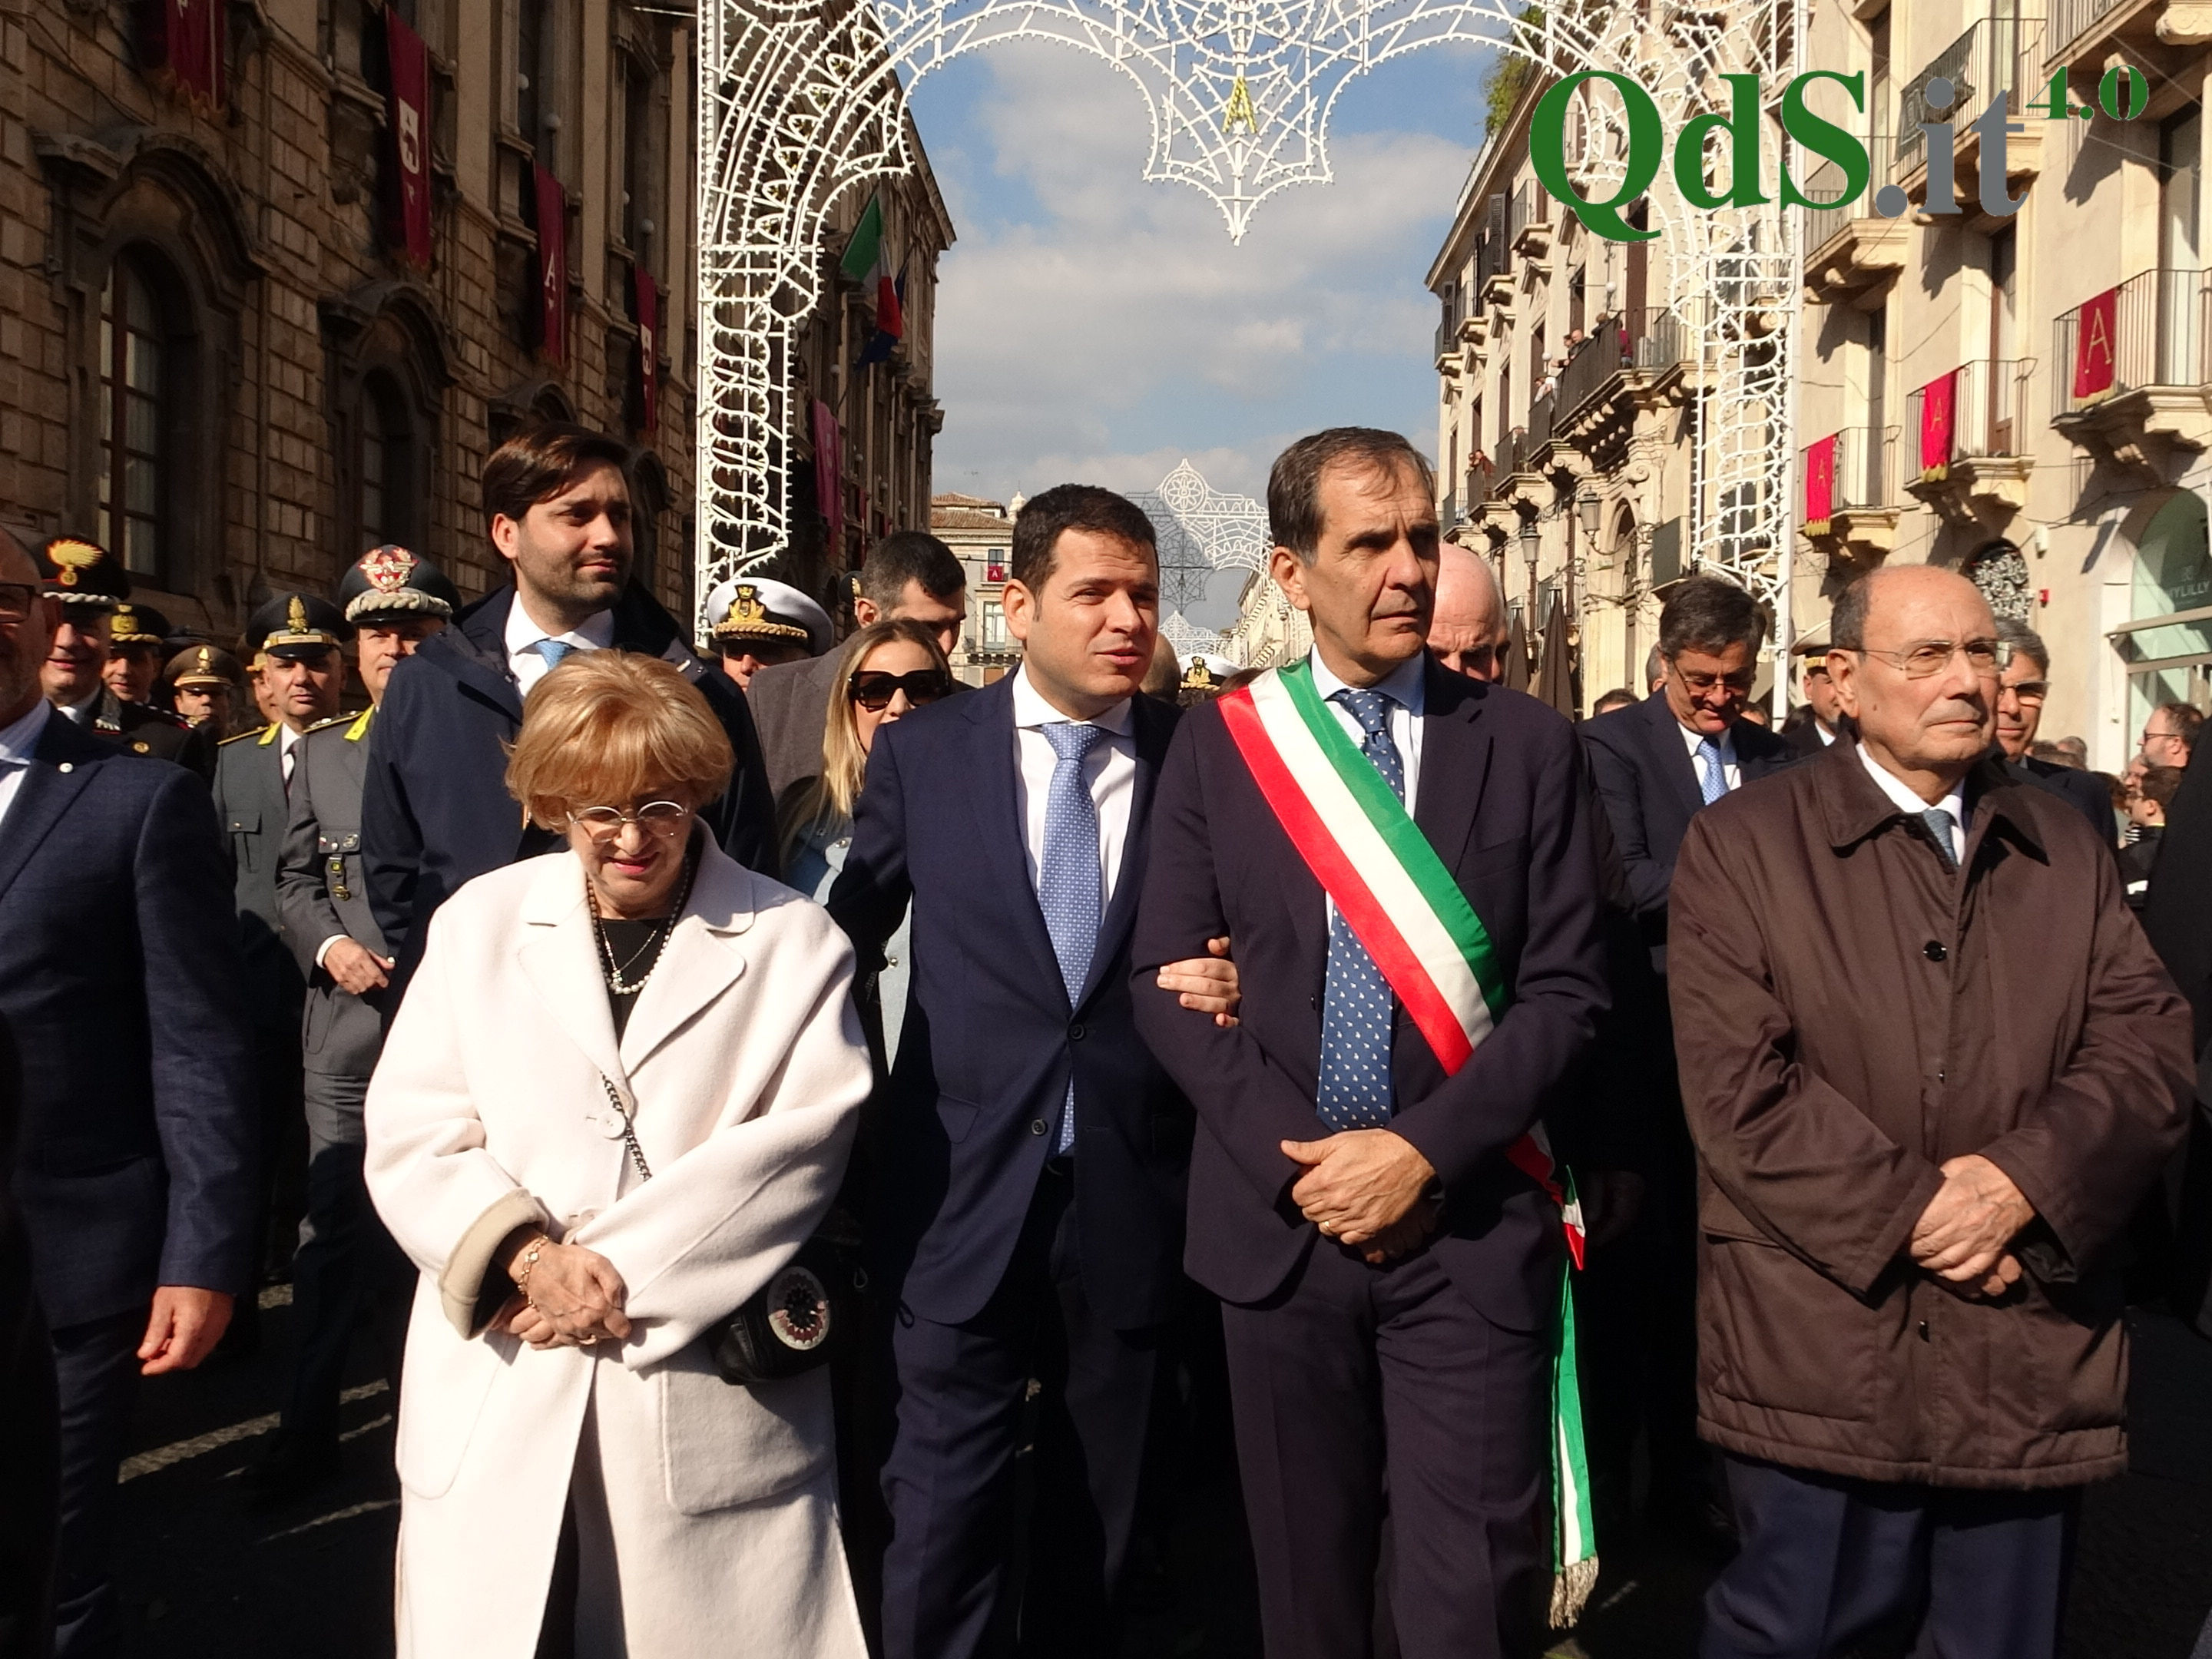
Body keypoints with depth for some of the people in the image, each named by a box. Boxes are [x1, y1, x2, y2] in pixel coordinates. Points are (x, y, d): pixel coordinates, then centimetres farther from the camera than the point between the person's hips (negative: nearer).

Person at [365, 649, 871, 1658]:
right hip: (500, 1395, 2)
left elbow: (800, 1141, -8)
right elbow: (412, 1132, 3)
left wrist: (616, 1264, -14)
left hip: (709, 1399, -2)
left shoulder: (792, 943, 2)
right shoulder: (479, 922, 9)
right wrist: (525, 1252, -14)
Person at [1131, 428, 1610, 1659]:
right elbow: (1165, 979, 0)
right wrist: (1292, 1154, -11)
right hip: (1280, 1216, 2)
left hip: (1470, 1224, -1)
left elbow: (1566, 989, -3)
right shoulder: (1218, 743, 3)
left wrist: (1423, 1151, -14)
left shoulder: (1528, 744, 1)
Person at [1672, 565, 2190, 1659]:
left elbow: (2147, 1044, 3)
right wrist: (1911, 1218, -14)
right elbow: (1740, 1086, -10)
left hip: (2033, 1363, 4)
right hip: (1822, 1357, -4)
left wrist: (2026, 1179, -14)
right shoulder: (1740, 846, -2)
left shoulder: (2067, 850, 12)